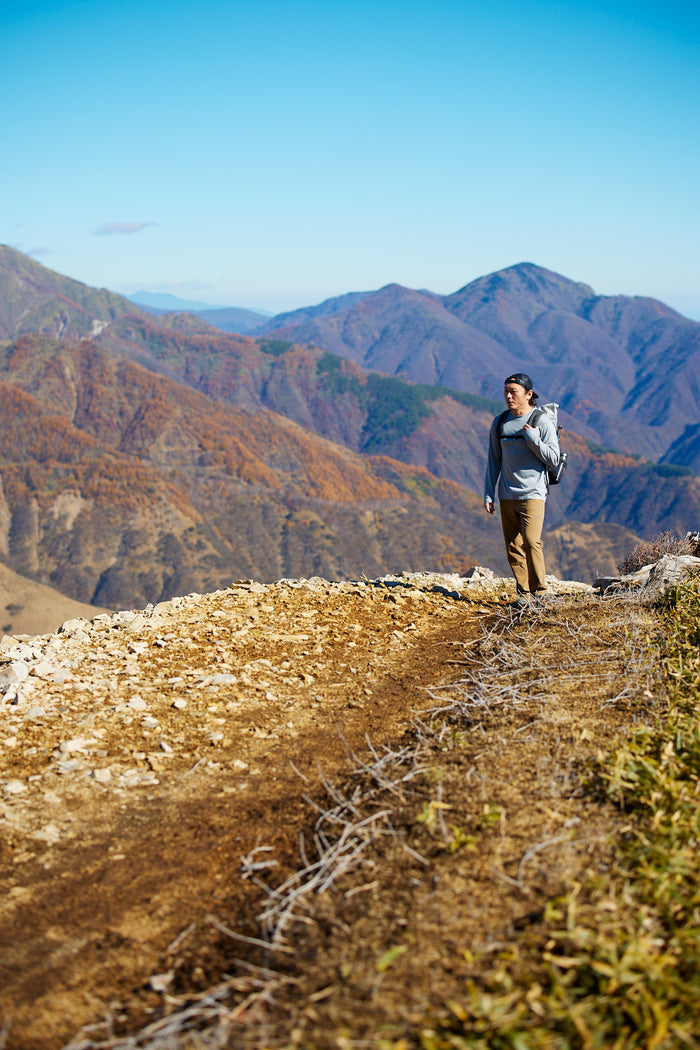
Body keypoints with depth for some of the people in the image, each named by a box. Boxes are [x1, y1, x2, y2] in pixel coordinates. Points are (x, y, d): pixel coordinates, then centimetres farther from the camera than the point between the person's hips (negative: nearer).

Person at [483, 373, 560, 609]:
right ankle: (524, 594, 13)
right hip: (507, 496, 4)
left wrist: (532, 437, -15)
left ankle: (539, 591, -4)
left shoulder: (542, 421, -3)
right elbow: (494, 461, 14)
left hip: (533, 493, -4)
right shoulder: (499, 423, 9)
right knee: (513, 546, 4)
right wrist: (488, 494, 9)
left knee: (531, 541, -17)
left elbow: (553, 459, -4)